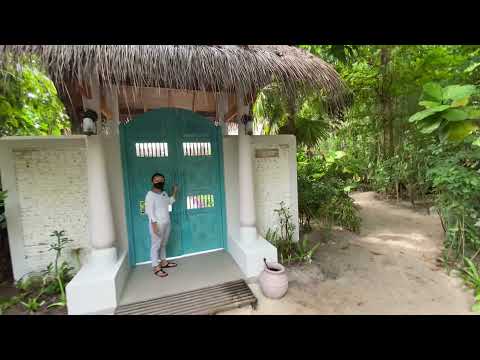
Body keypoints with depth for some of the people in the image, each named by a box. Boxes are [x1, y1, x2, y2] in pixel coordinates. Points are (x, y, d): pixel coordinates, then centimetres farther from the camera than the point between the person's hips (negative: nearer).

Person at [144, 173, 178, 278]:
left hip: (166, 223, 8)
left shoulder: (164, 193, 9)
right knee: (156, 245, 2)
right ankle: (156, 267, 12)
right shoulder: (150, 194, -14)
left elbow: (170, 202, 27)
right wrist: (154, 224, -22)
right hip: (157, 224, -8)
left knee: (163, 244, 18)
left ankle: (163, 262, 32)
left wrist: (174, 192, 20)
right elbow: (150, 211, -17)